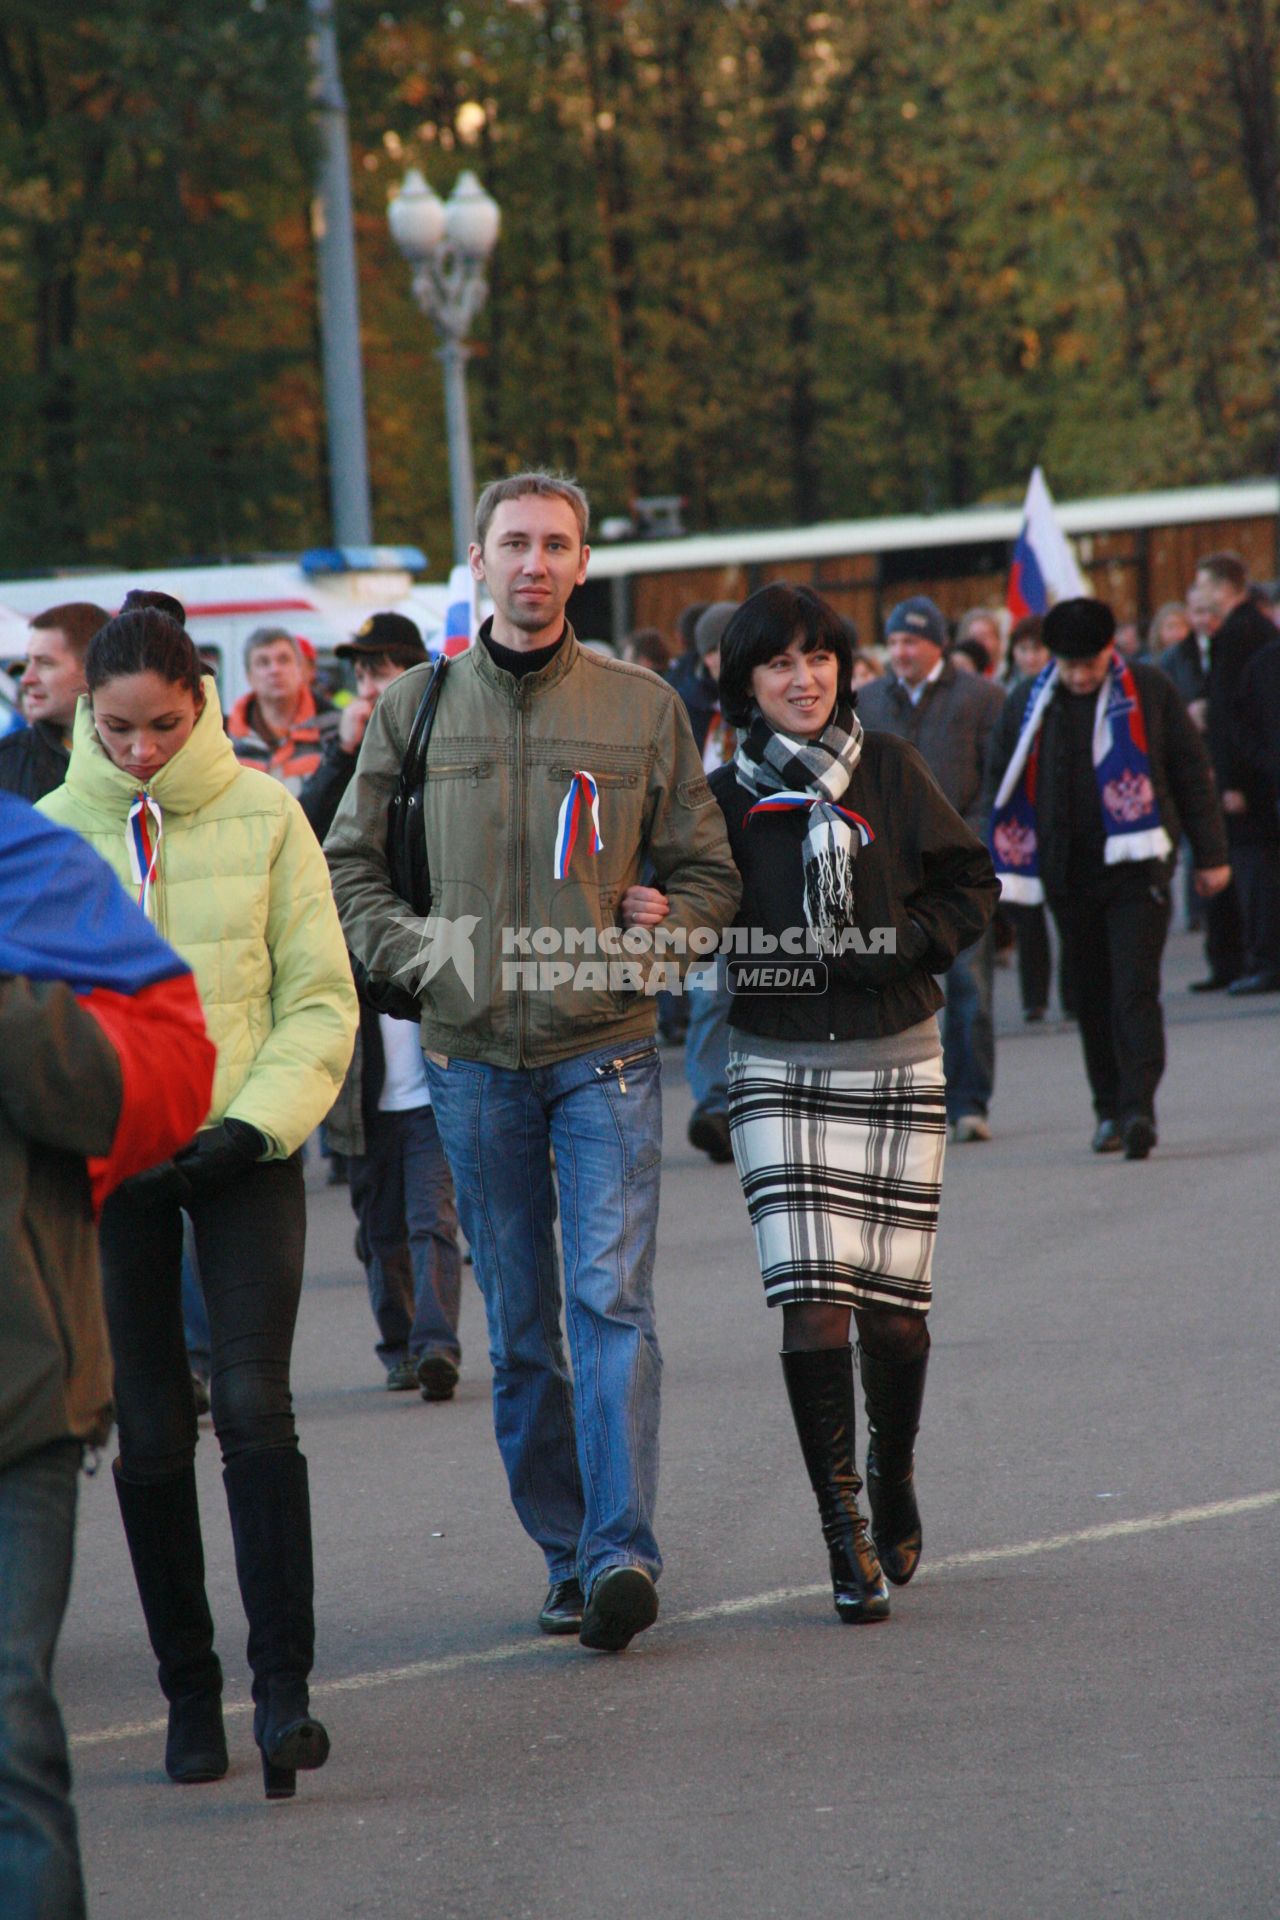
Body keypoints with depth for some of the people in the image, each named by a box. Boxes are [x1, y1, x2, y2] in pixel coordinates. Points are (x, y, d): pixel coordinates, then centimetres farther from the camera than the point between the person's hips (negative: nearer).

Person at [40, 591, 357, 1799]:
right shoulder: (52, 830, 2)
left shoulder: (262, 816, -1)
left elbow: (319, 998, 1)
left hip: (246, 1153, -1)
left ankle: (283, 1684, -13)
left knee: (253, 1404, -14)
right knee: (151, 1433, 3)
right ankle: (188, 1691, 14)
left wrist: (255, 1123, -12)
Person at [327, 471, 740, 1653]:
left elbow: (708, 873, 11)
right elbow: (349, 865, 13)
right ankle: (566, 1553, 15)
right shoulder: (417, 707, 7)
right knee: (519, 1325, 6)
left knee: (612, 1298, -14)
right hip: (474, 1057, 2)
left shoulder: (643, 708, 5)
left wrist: (665, 924, -10)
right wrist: (413, 955, -4)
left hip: (606, 1046, -2)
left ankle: (623, 1551, -18)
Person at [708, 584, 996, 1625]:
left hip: (896, 1063, 1)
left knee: (894, 1301, 2)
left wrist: (900, 942, -11)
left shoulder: (889, 768, 2)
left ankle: (894, 1474, 31)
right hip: (779, 1070, -1)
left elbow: (971, 884, 4)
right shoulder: (727, 797, 2)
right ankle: (845, 1533, -6)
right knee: (813, 1298, -12)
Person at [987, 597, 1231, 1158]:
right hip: (1069, 874, 3)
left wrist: (1210, 855, 7)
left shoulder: (1149, 691, 1)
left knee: (1135, 990, -11)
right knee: (1093, 999, 7)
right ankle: (1110, 1111, 16)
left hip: (1136, 865, -3)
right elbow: (1002, 787, 13)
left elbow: (1191, 771, 7)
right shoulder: (1028, 705, 6)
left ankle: (1138, 1107, -16)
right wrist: (1004, 868, 8)